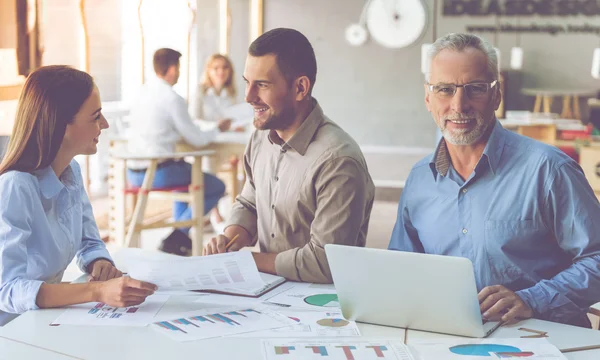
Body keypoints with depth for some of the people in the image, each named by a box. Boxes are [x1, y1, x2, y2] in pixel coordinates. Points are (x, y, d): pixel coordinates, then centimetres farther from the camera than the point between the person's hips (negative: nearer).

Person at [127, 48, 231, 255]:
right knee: (217, 188, 5)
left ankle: (180, 237, 32)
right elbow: (197, 140, -6)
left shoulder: (142, 93, 9)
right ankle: (176, 238, 1)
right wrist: (218, 129, 12)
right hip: (158, 173, -8)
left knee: (186, 171, 35)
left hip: (134, 173, 8)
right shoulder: (172, 98, -13)